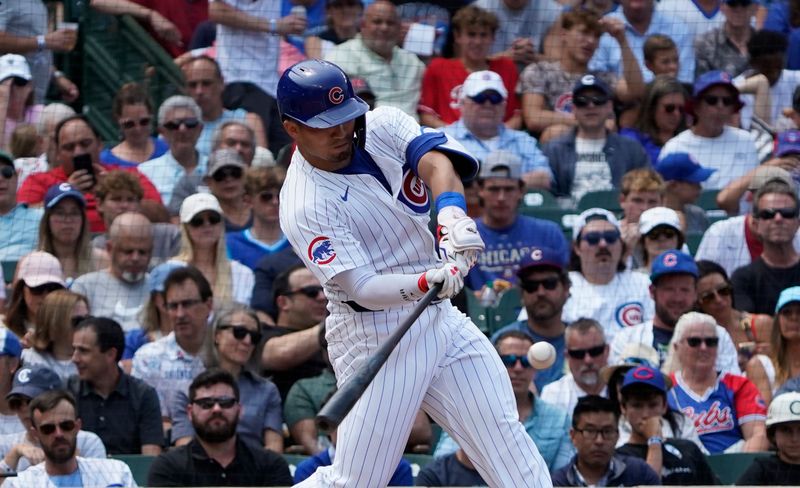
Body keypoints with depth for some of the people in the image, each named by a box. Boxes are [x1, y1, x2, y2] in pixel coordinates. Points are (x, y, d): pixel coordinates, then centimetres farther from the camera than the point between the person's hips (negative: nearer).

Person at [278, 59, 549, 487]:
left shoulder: (382, 126, 1)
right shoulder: (304, 206, -16)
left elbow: (434, 159, -18)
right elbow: (362, 289, -23)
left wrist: (452, 213, -39)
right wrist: (426, 283, -40)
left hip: (441, 317, 6)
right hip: (373, 335, -6)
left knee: (505, 436, 2)